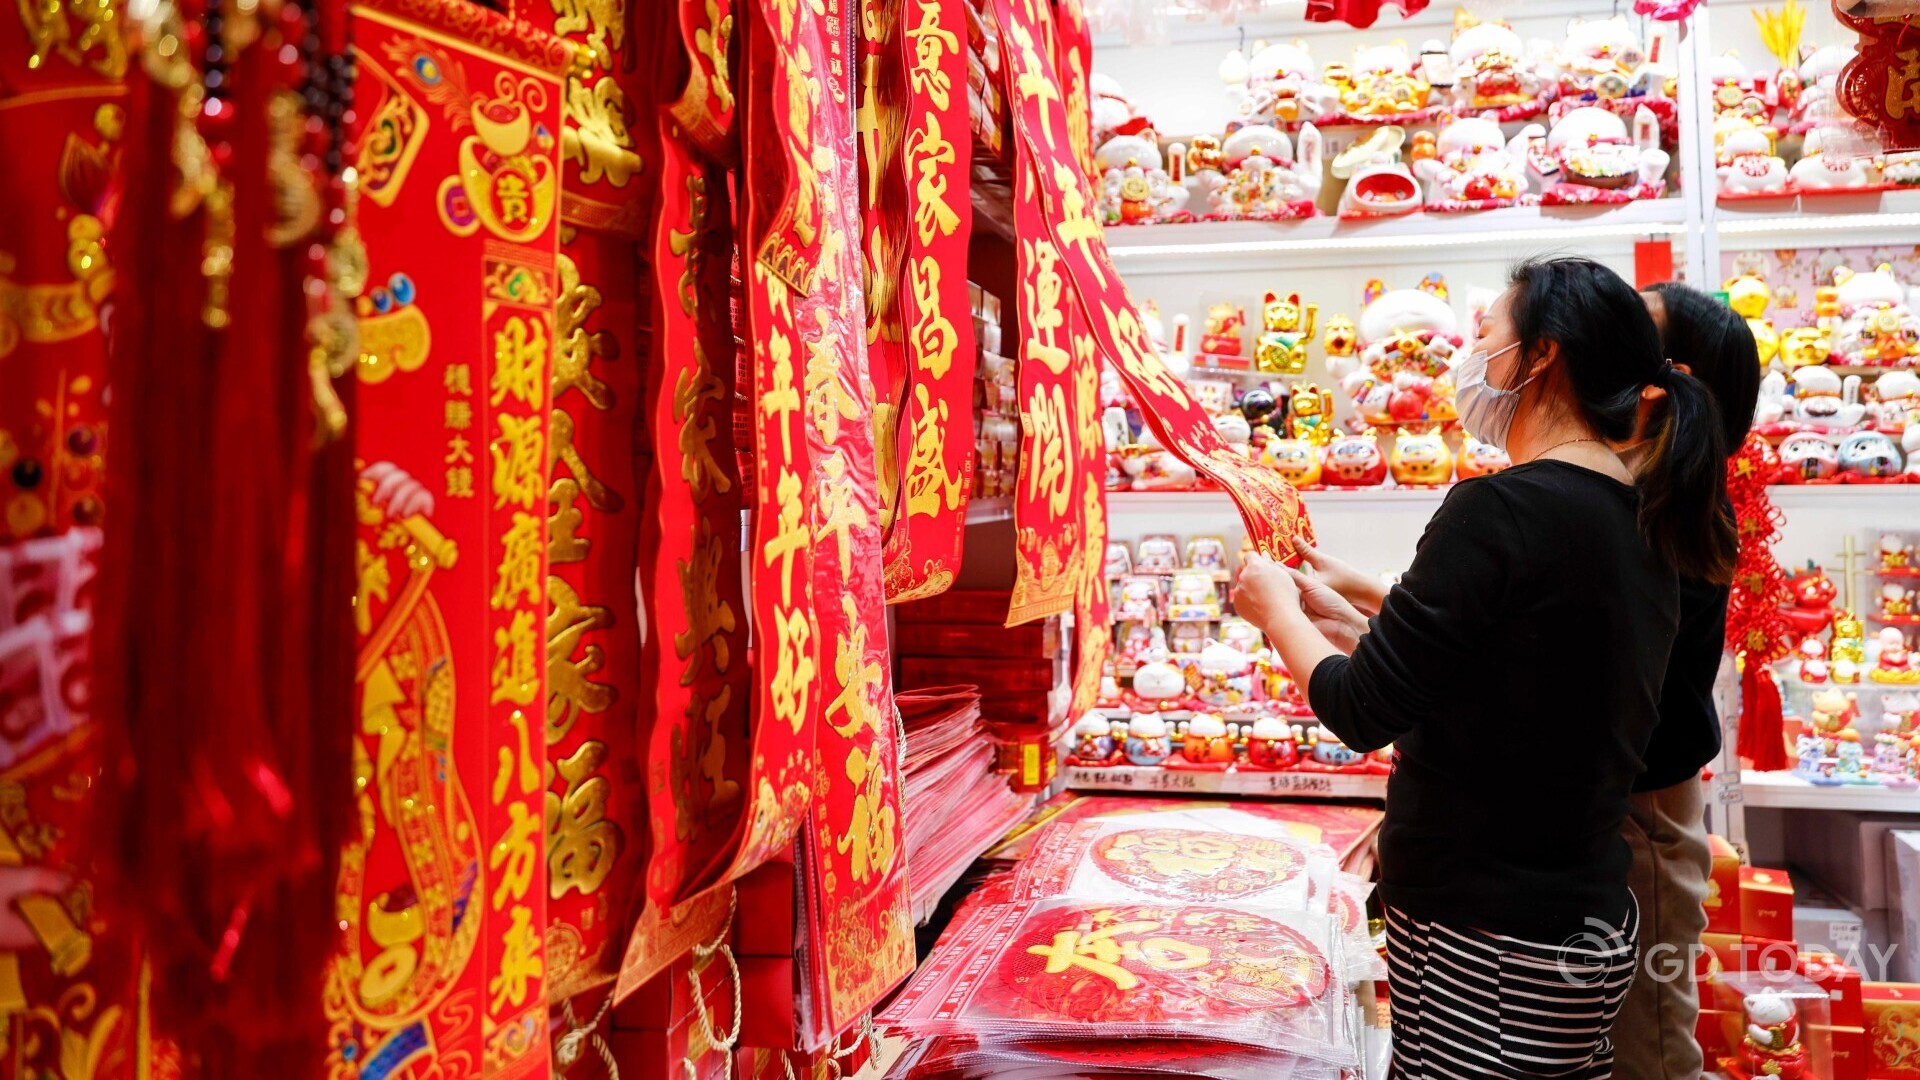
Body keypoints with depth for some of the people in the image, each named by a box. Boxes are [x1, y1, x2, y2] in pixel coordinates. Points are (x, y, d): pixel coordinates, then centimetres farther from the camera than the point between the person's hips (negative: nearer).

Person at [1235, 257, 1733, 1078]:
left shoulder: (1502, 509, -20)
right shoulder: (1640, 525, 7)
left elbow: (1362, 713, -17)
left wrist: (1277, 610, 1)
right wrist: (1342, 621, 15)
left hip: (1491, 947, -8)